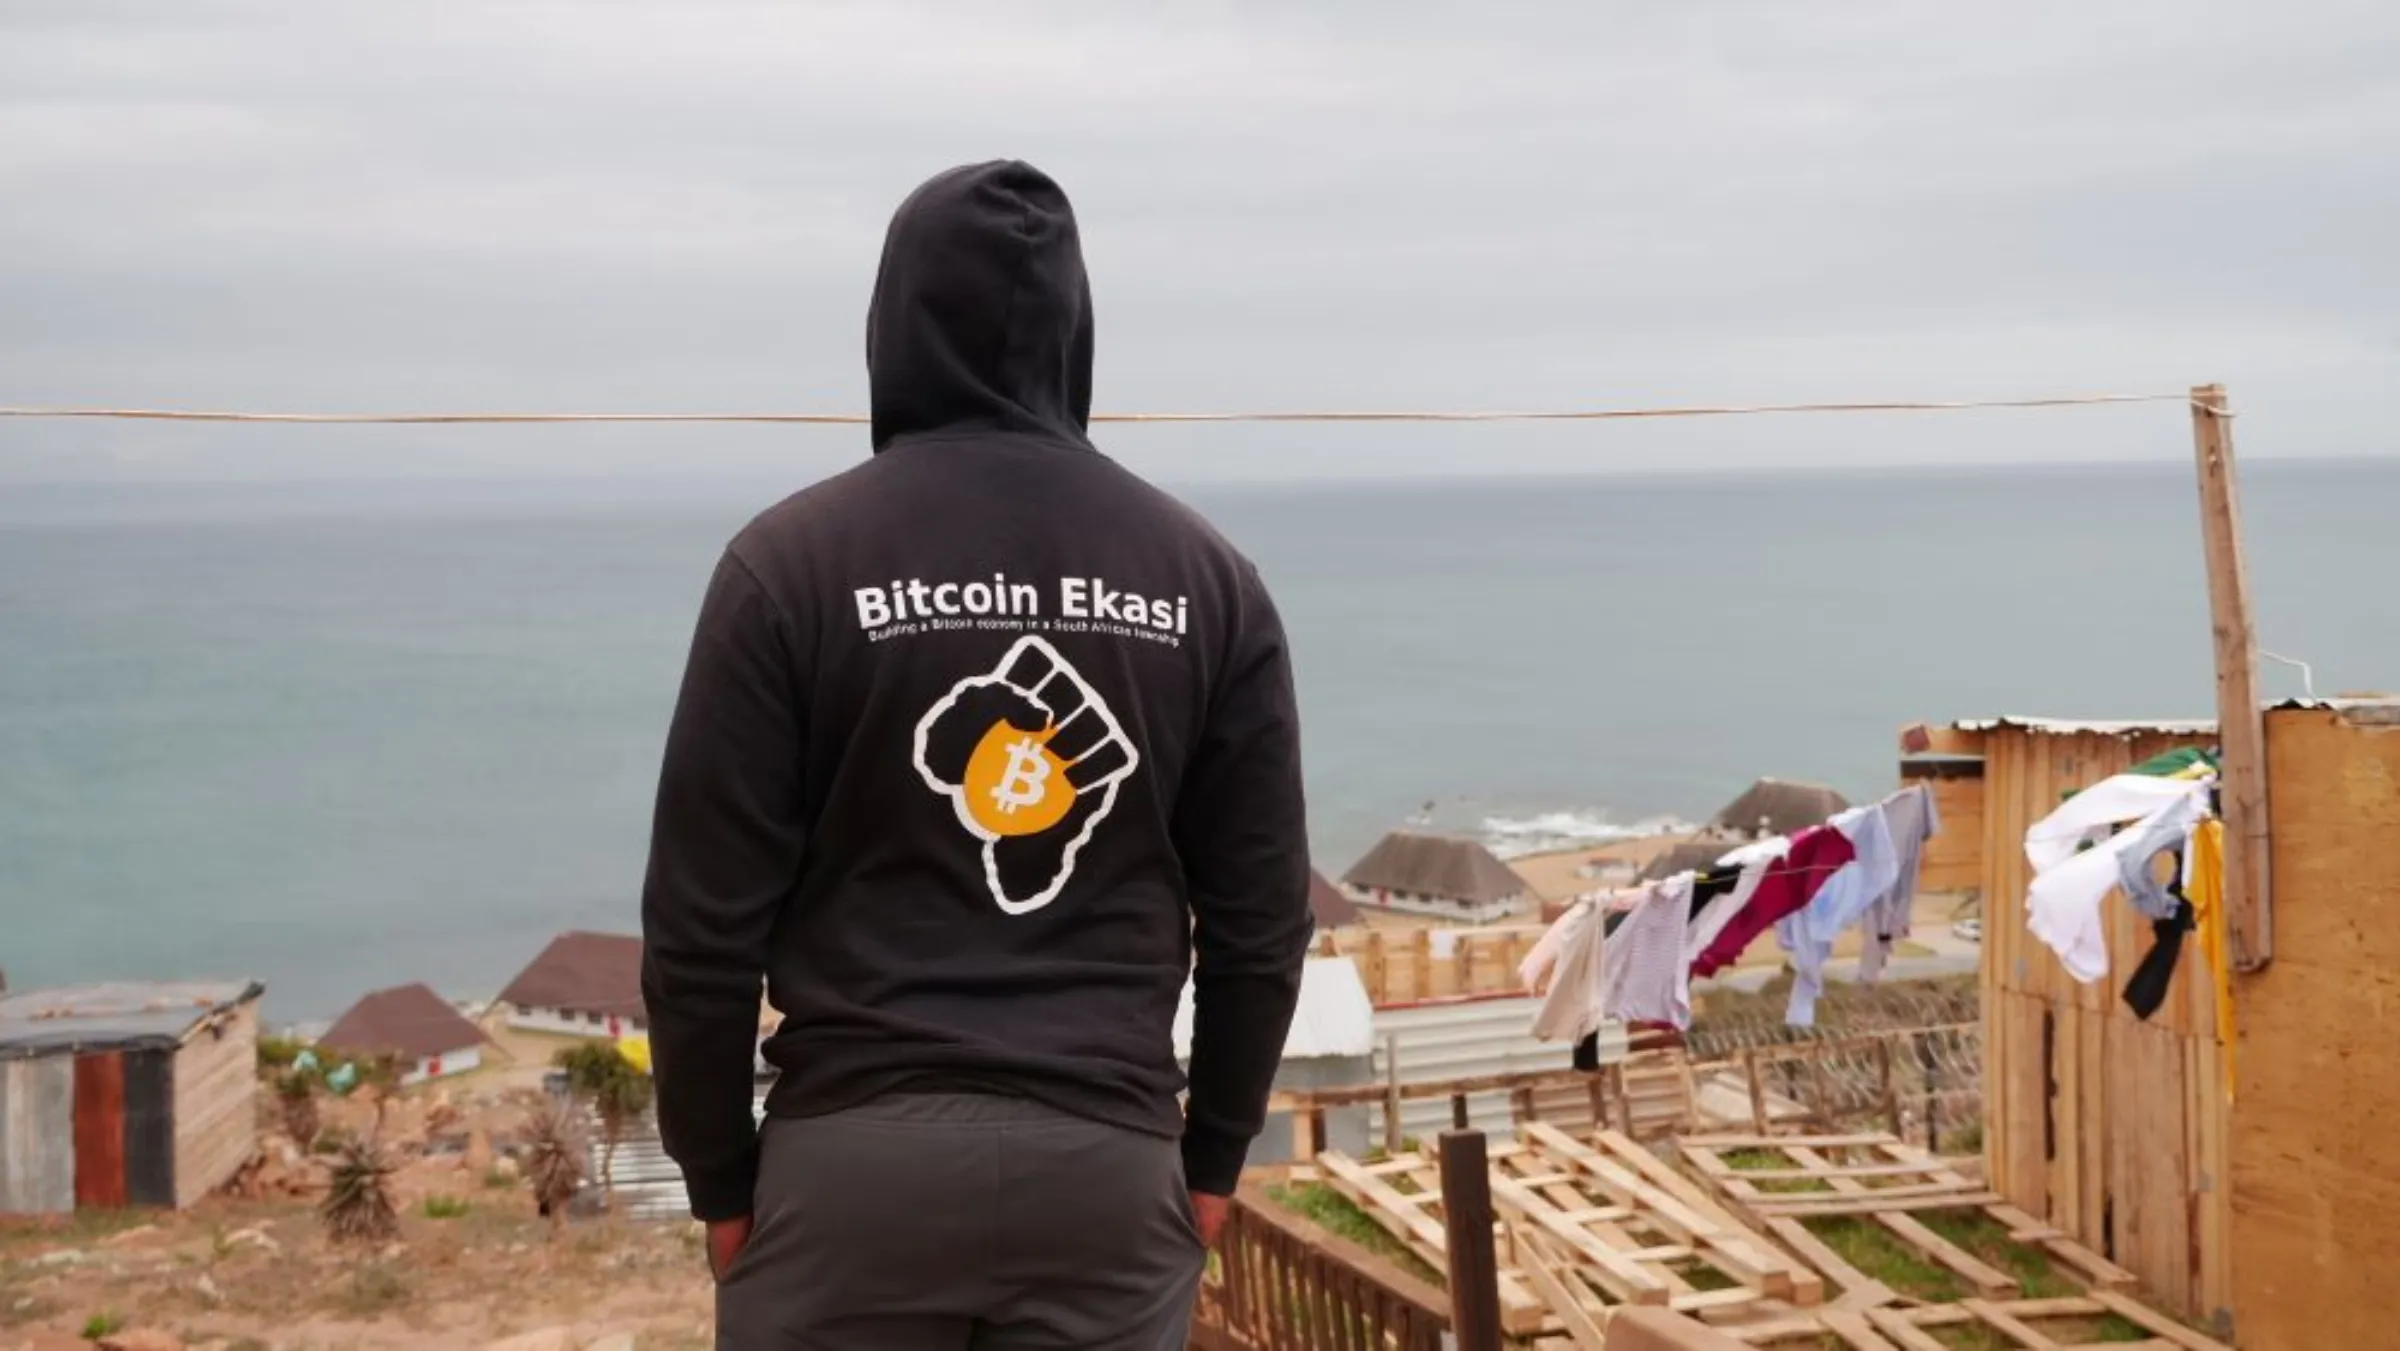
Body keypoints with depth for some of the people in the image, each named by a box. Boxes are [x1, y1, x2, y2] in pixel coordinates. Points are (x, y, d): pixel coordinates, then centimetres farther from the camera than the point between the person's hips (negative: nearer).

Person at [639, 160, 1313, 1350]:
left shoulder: (793, 560, -5)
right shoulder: (1206, 576, 4)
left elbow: (705, 920, -4)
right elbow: (1260, 921, 7)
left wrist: (720, 1174, 7)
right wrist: (1211, 1153, 17)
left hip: (857, 1153, -2)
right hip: (1112, 1163, 2)